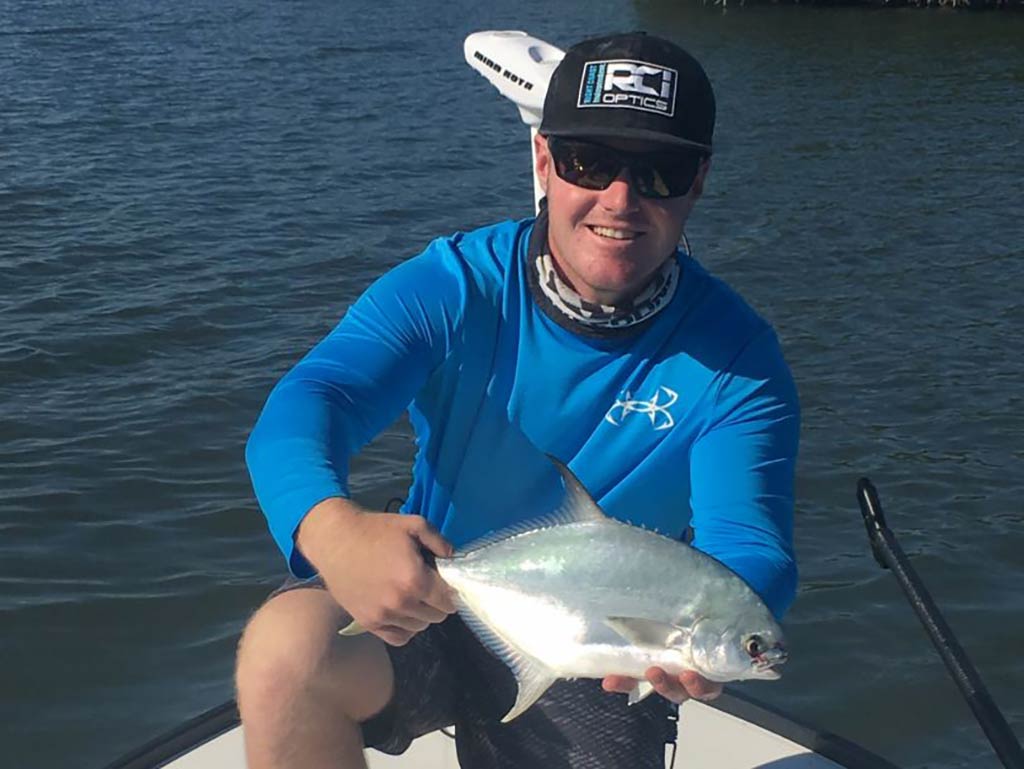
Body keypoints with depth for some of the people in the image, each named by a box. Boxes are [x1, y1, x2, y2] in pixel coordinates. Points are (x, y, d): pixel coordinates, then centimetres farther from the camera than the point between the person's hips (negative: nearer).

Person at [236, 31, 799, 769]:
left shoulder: (735, 355, -13)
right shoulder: (452, 289, -14)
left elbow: (750, 545, -22)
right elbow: (305, 403, -28)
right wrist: (333, 528, -53)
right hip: (424, 605, 0)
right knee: (285, 647, -28)